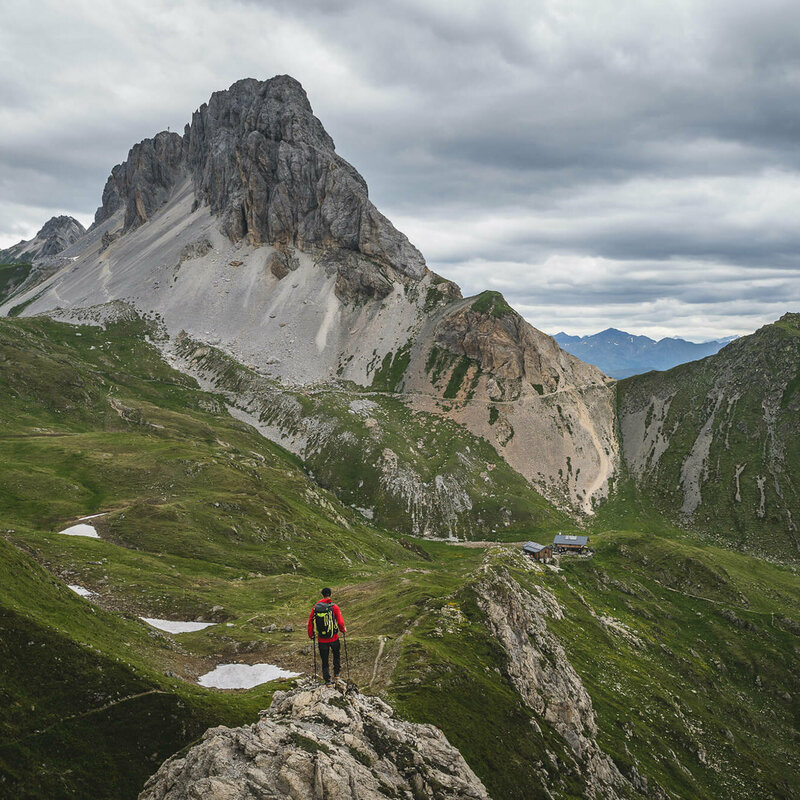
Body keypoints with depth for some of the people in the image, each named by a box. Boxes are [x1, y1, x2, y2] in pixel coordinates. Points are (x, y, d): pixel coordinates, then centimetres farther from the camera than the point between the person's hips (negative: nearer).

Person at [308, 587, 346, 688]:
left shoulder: (315, 607, -4)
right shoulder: (334, 607, -11)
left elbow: (310, 621, 1)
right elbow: (340, 622, -11)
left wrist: (310, 635, 15)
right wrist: (343, 630, 11)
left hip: (321, 640, 1)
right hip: (333, 638, -1)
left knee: (324, 661, 12)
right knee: (337, 655, 26)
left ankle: (327, 682, 14)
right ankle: (336, 674, 23)